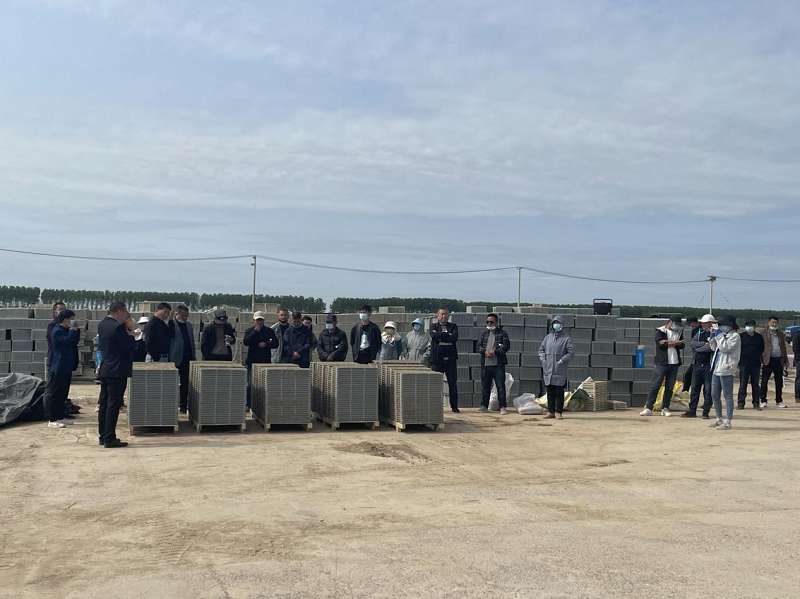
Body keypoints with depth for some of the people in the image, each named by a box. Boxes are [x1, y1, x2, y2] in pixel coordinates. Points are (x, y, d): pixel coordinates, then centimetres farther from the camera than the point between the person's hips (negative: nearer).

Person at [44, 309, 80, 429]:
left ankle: (60, 417, 20)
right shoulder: (57, 331, -13)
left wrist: (76, 330, 4)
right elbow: (67, 340, -26)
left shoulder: (66, 330, 17)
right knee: (53, 394, -6)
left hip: (66, 367, 10)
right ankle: (52, 420, -4)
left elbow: (76, 340, 15)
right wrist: (73, 330, -11)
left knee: (63, 393, 13)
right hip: (58, 368, -10)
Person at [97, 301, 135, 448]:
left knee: (104, 404, 13)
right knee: (113, 405, -6)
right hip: (117, 371, -9)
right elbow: (129, 346, -16)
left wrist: (126, 331, 8)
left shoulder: (102, 325, 9)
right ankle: (109, 439, -4)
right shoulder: (118, 327, -18)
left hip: (104, 370, 9)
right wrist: (130, 335, 1)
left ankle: (103, 436, 20)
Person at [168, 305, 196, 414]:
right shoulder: (172, 324, -4)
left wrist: (193, 356, 12)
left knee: (185, 383, 8)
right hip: (175, 358, -5)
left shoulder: (189, 325, 15)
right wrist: (171, 319, -28)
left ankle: (184, 406, 14)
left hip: (187, 358, 5)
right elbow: (170, 335, -24)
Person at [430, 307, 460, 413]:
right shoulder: (434, 326, 8)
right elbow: (434, 336, -14)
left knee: (453, 383, 4)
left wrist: (441, 337, -11)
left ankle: (454, 406, 11)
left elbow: (455, 337, -9)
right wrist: (447, 334, -10)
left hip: (450, 359, 1)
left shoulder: (453, 326, 10)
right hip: (437, 359, -1)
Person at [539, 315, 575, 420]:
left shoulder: (566, 338, -1)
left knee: (559, 392, -2)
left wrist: (563, 360, -15)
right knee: (550, 392, 8)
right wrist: (542, 356, 6)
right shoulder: (548, 337, 14)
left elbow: (571, 352, -5)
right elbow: (541, 348, 24)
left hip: (560, 371, -4)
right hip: (548, 370, 4)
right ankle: (551, 411, 15)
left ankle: (559, 412, 5)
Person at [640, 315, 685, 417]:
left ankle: (665, 408, 11)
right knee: (655, 386, -5)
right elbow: (661, 344, -15)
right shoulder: (660, 331, 1)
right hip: (662, 362, -4)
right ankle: (648, 408, -2)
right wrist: (675, 343, -7)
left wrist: (668, 343, -9)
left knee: (670, 388, 5)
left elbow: (682, 345, 1)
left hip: (674, 363, 4)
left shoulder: (679, 332, 16)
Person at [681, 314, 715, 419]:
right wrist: (704, 344, -12)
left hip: (708, 365, -5)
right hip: (697, 364, 5)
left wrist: (698, 347, -10)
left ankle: (706, 412, 7)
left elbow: (712, 346, -20)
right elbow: (692, 343, 0)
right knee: (694, 388, 8)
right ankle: (692, 411, 13)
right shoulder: (699, 332, 13)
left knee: (708, 389, 1)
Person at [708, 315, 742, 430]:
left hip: (726, 370, -10)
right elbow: (714, 348, 26)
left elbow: (725, 347, -20)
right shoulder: (724, 335, 19)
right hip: (717, 369, 10)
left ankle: (727, 422, -6)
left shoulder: (735, 336, -7)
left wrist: (719, 336, -11)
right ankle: (719, 419, 24)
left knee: (728, 396, -7)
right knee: (714, 395, 14)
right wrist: (712, 338, 11)